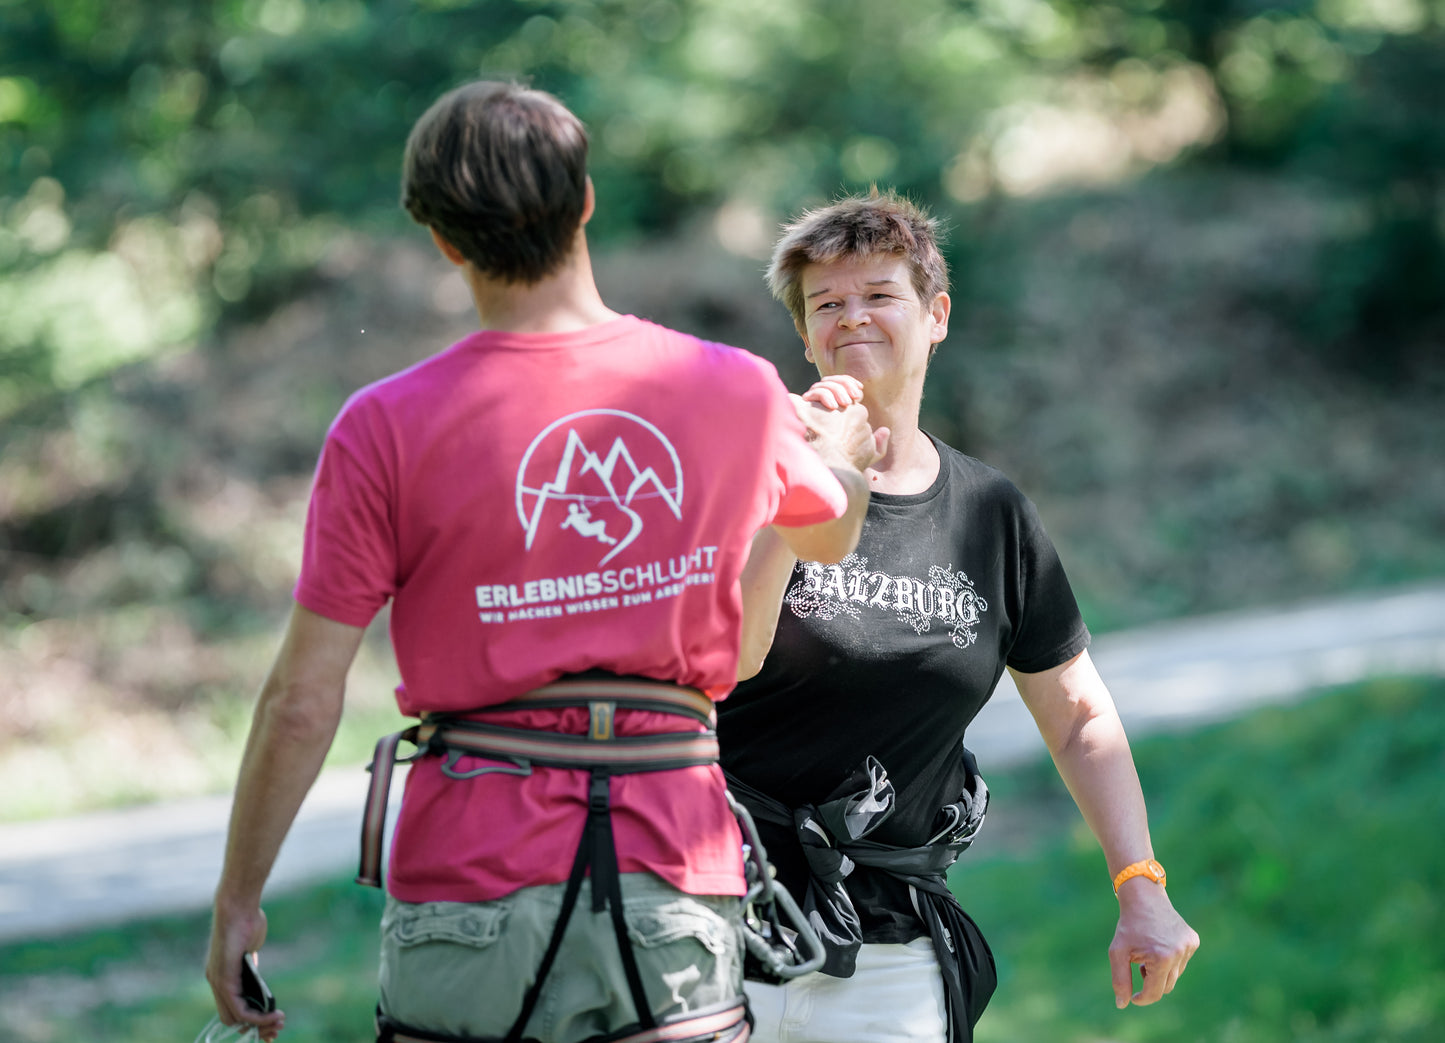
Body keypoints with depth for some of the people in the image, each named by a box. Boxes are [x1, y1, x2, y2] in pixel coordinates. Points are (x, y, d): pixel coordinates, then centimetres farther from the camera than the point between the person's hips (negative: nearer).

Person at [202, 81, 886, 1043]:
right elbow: (830, 532, 26)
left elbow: (303, 700, -6)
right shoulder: (739, 394, 2)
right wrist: (843, 451, 50)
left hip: (474, 885, -2)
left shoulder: (387, 428, -7)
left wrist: (238, 900, 5)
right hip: (677, 883, 2)